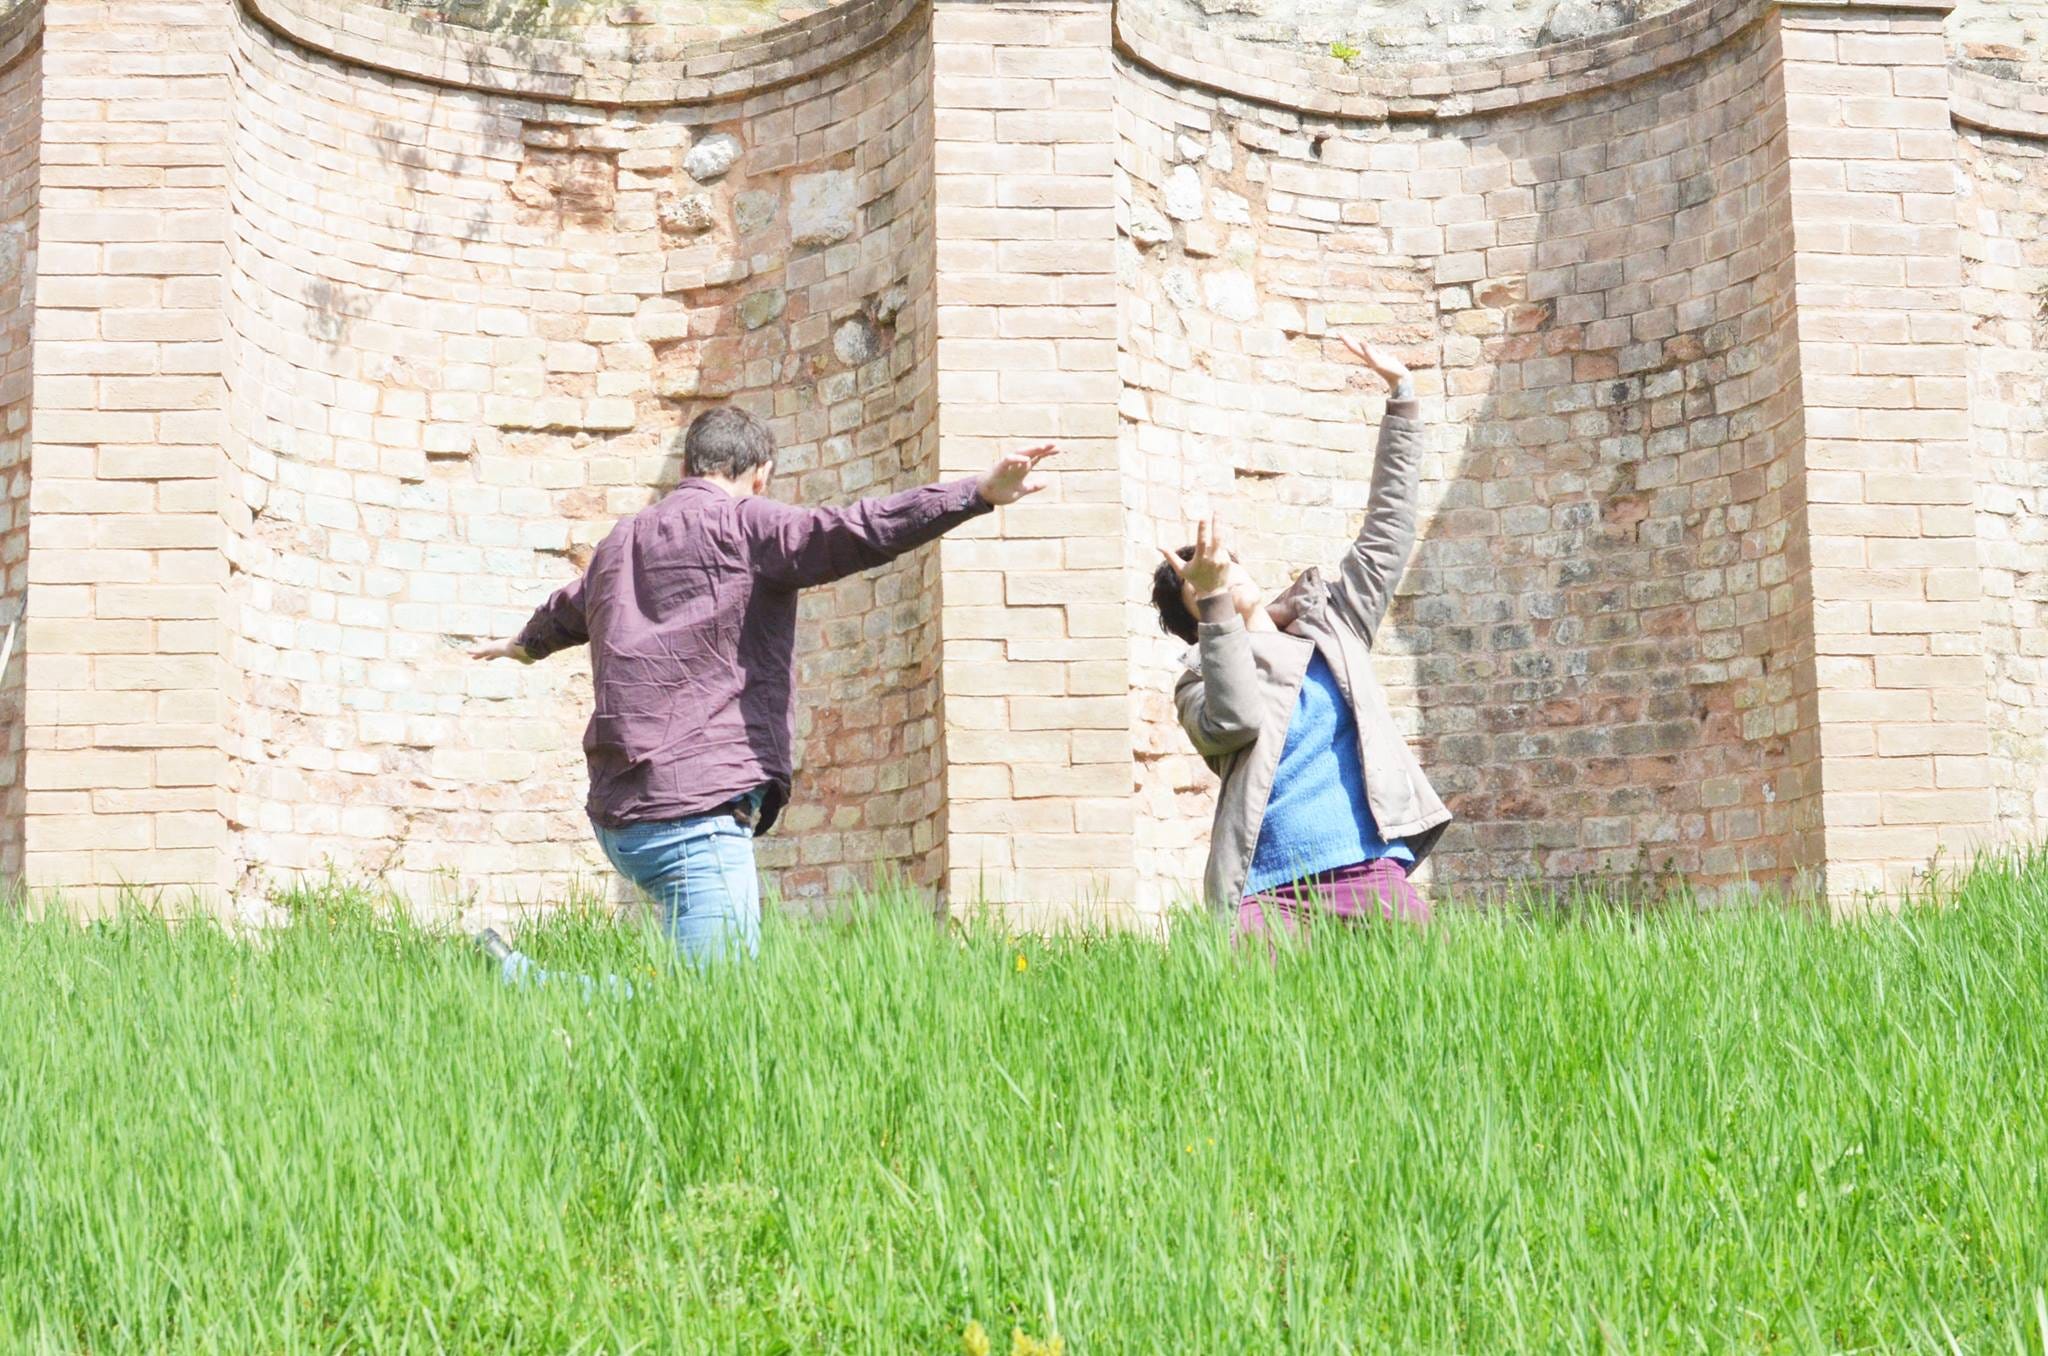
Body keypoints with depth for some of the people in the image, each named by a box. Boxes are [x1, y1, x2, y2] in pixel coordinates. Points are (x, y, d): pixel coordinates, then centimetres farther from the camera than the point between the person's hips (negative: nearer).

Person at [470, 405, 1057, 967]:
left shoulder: (620, 540, 21)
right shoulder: (744, 524, -4)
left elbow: (567, 609, 42)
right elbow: (849, 534, -20)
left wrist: (526, 645, 65)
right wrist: (980, 492, -24)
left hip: (619, 809, 10)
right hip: (692, 808, -10)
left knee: (718, 982, 19)